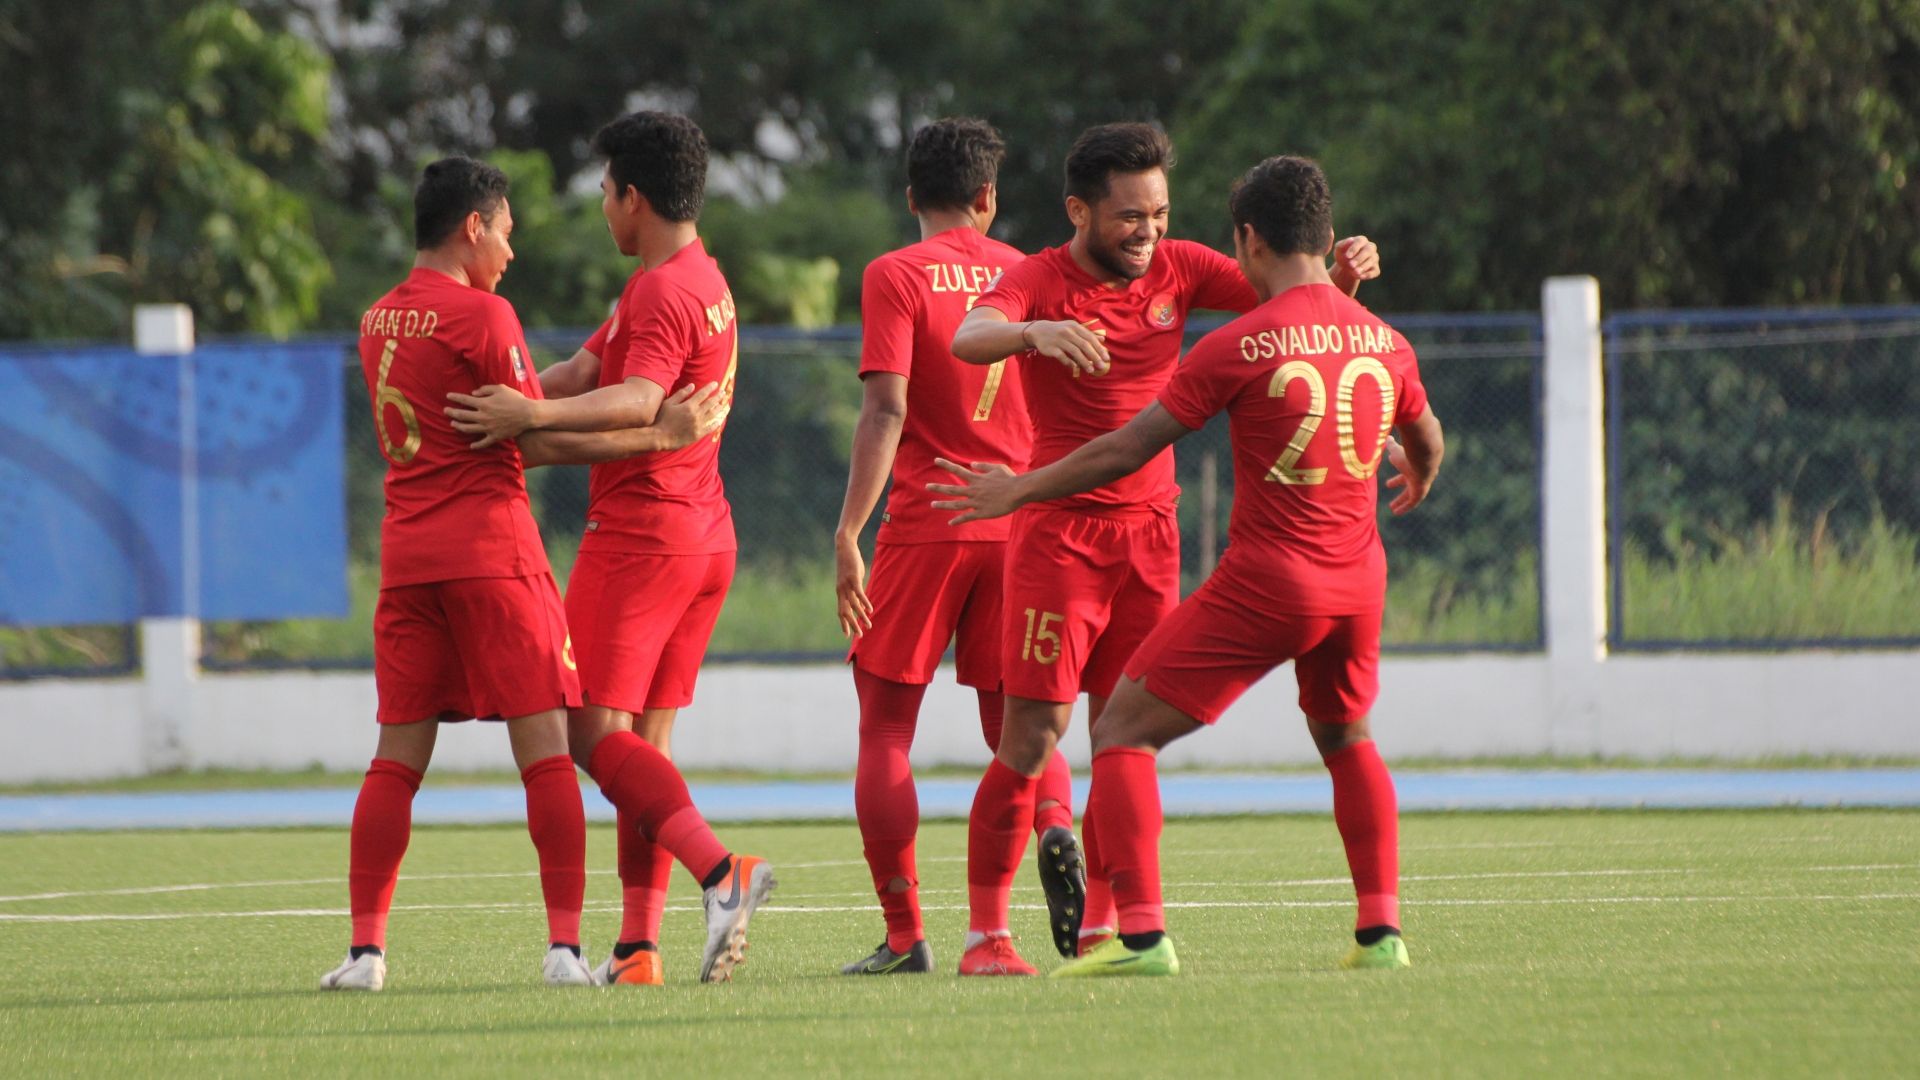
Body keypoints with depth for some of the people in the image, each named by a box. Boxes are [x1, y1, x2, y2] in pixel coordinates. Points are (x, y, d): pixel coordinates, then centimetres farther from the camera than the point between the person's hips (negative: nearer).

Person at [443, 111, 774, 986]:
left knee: (596, 734, -9)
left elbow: (637, 400, -31)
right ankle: (638, 947, 4)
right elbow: (588, 370, 19)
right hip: (703, 532, 10)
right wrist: (511, 408, 15)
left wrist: (537, 415, -40)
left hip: (639, 534, -10)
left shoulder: (663, 292, -14)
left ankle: (721, 872, -26)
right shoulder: (700, 279, 17)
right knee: (643, 742, 8)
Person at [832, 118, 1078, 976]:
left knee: (885, 728, 4)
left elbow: (886, 408, -14)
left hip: (925, 523, -4)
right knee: (1015, 722, 11)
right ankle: (1056, 826, -22)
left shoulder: (895, 276, -3)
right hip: (1017, 524, 4)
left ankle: (904, 936, -3)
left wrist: (849, 531, -15)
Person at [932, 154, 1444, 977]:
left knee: (1121, 731, 0)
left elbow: (1127, 451, -9)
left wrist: (1020, 491, 4)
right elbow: (1427, 444, 27)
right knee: (1346, 742, 30)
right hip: (1357, 580, 6)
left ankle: (1141, 935, -12)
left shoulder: (1239, 346, -12)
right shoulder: (1383, 342, 6)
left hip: (1263, 583, -6)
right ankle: (1380, 930, 21)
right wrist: (1416, 479, 51)